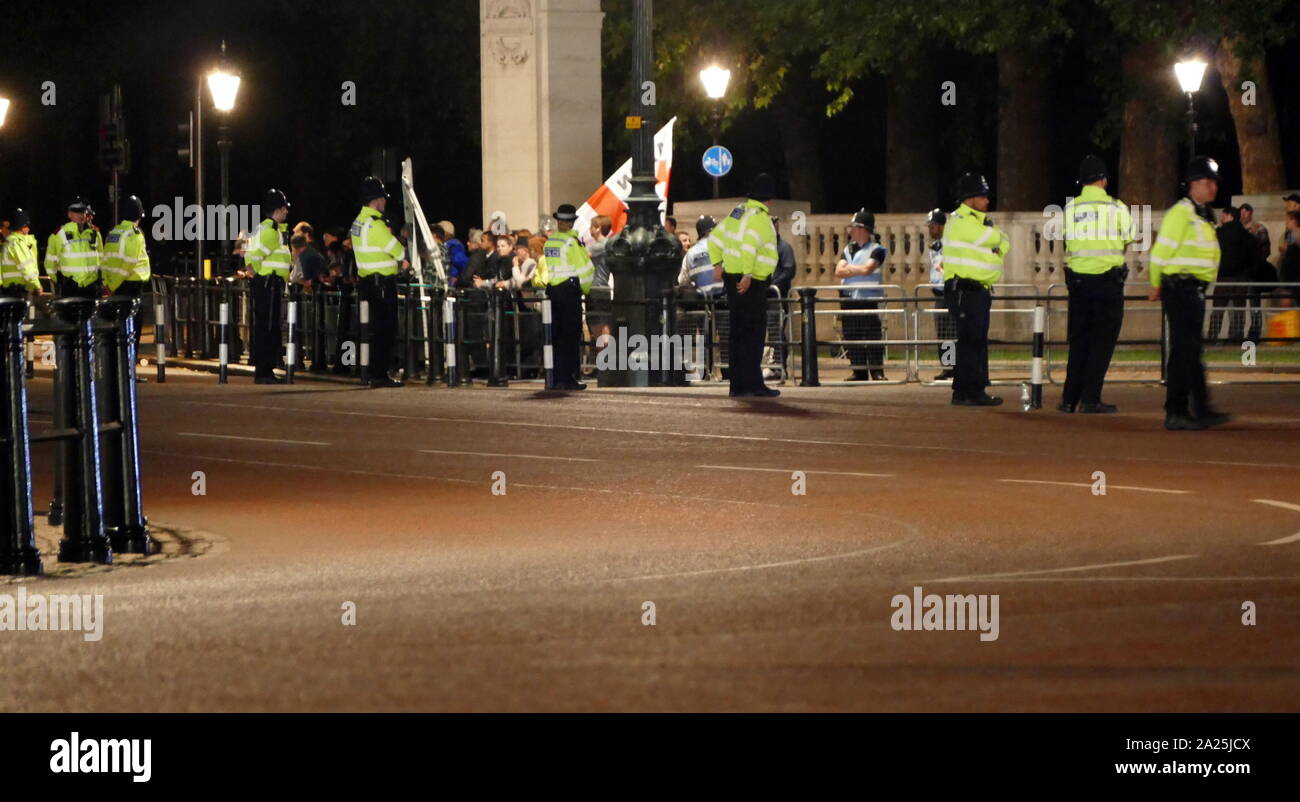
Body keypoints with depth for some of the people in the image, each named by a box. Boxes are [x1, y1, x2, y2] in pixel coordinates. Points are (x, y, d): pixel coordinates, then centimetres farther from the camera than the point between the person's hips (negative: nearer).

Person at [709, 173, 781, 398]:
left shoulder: (739, 211, 13)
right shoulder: (759, 216, -13)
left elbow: (715, 237, 19)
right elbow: (749, 246, -26)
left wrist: (717, 263, 20)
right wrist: (747, 275, -25)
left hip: (733, 278, 9)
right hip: (751, 284, -9)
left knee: (737, 334, 11)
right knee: (753, 334, -6)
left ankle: (737, 385, 13)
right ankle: (753, 384, -7)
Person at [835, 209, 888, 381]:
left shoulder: (876, 250, -1)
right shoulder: (848, 250, 16)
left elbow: (867, 268, -14)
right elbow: (839, 271, 5)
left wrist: (849, 268, 1)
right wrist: (859, 270, -7)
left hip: (869, 299, -6)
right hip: (849, 300, 6)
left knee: (873, 337, -8)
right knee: (852, 338, 4)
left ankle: (877, 372, -6)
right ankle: (859, 372, 9)